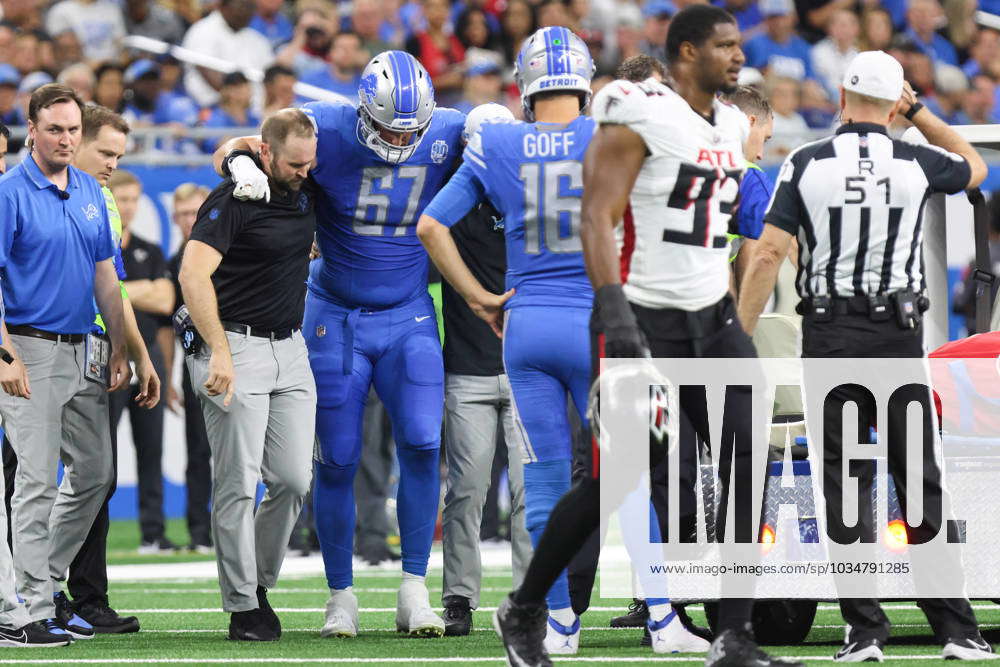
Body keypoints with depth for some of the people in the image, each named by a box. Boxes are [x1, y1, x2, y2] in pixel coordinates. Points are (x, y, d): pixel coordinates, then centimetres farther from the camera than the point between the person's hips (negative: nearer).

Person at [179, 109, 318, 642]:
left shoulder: (307, 193, 8)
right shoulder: (232, 201, -14)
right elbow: (194, 276, -23)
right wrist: (219, 352, -29)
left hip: (290, 352, 7)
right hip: (236, 348, -7)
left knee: (293, 480, 2)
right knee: (239, 484, -5)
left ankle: (259, 583, 20)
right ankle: (242, 607, 0)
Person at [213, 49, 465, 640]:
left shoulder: (447, 135, -11)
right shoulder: (328, 130, -16)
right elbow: (230, 149, -10)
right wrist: (244, 164, -33)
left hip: (409, 318, 1)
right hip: (336, 319, -1)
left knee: (422, 445, -13)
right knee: (338, 461, 2)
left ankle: (415, 591, -4)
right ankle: (342, 596, 14)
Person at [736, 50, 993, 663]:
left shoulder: (806, 165, -2)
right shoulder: (914, 164, -1)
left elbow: (769, 255, -7)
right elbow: (976, 168, 22)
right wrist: (919, 111, 22)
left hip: (829, 337, 0)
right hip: (898, 335, 0)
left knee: (843, 480, 3)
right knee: (921, 480, 4)